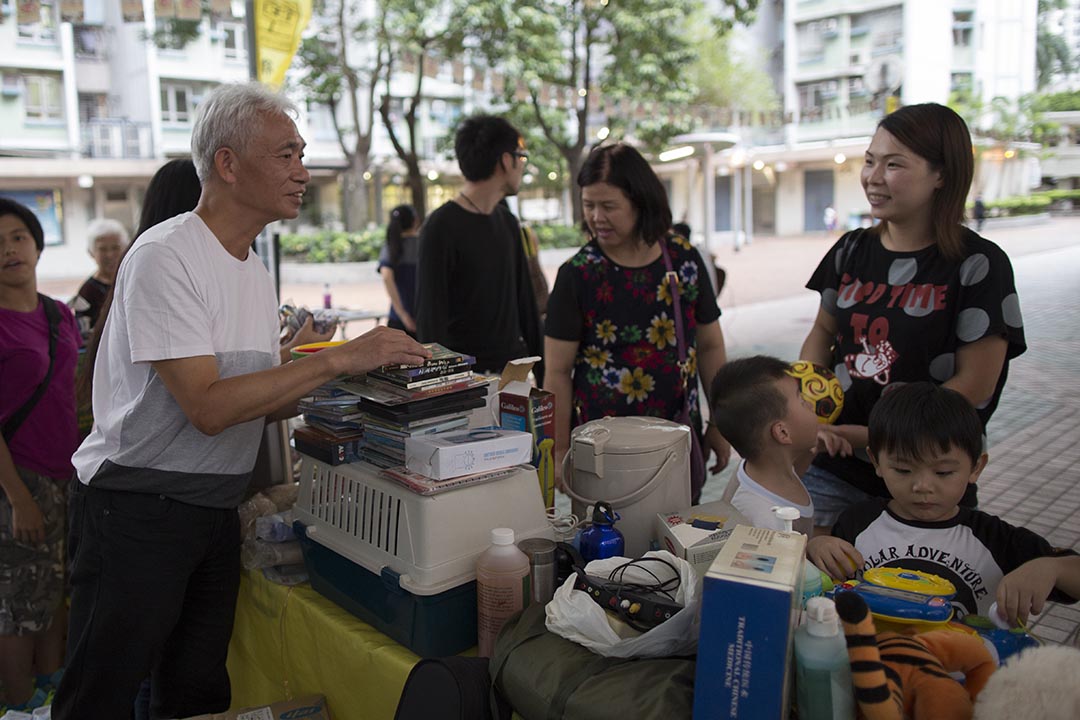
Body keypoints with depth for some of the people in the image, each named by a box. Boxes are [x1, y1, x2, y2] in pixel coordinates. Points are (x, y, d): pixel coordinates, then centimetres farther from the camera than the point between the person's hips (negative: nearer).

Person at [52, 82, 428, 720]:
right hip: (136, 506, -8)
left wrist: (372, 378, -2)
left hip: (216, 509, 8)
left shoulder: (255, 268, 10)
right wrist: (338, 360, -25)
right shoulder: (166, 256, -17)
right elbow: (208, 407, -25)